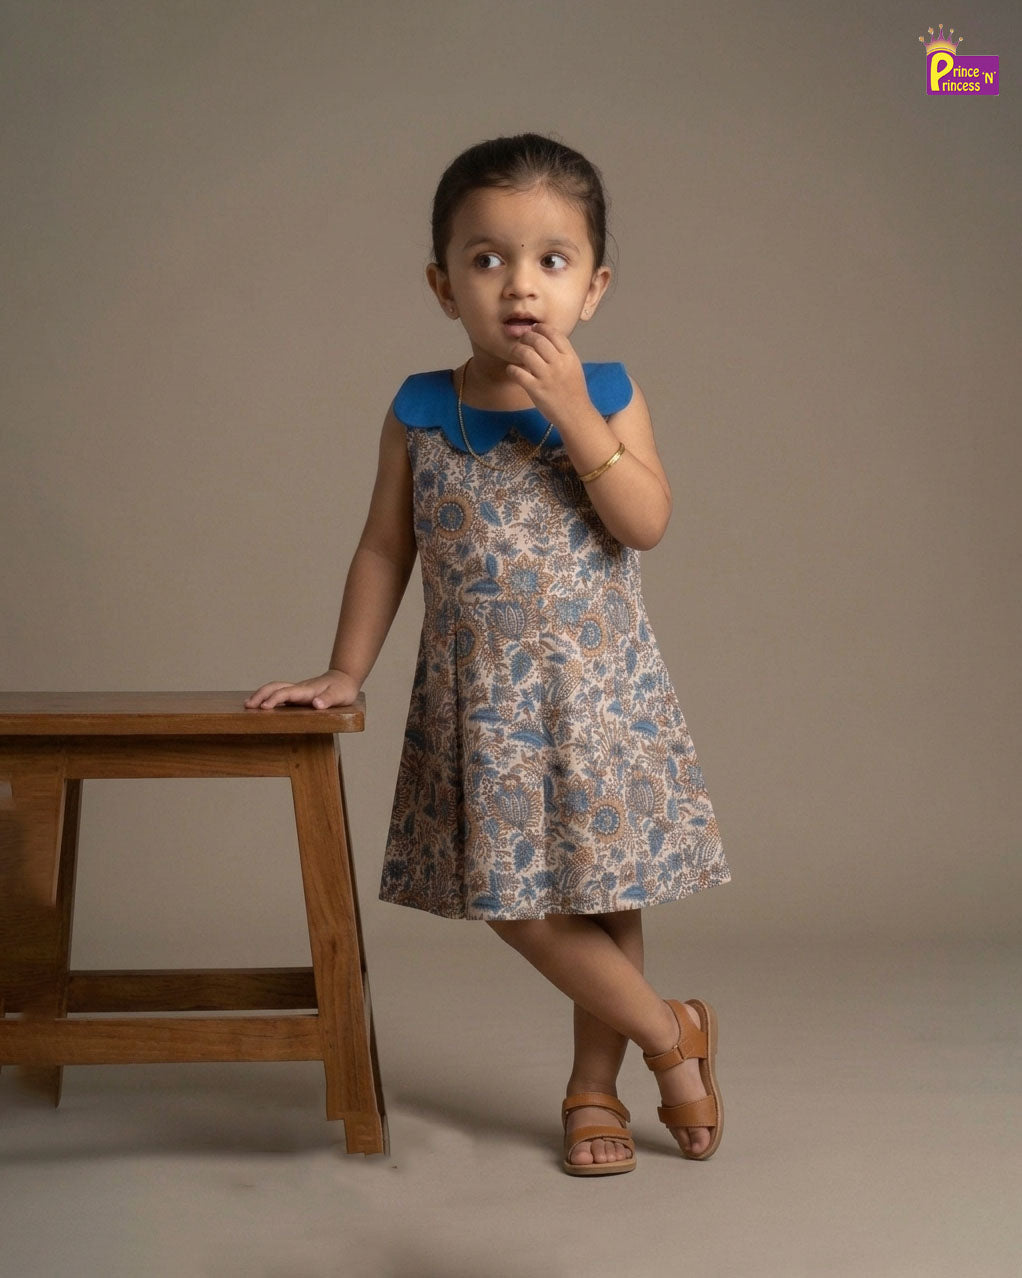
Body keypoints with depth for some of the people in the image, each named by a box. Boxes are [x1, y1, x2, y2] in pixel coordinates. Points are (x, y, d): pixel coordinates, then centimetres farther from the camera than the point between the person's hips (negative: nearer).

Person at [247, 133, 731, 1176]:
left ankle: (594, 1086, 25)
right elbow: (386, 549, 7)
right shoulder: (419, 413, 0)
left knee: (604, 886, 6)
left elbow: (646, 522, -14)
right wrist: (344, 673, 7)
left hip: (600, 686, -1)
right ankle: (674, 1036, 15)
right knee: (514, 897, -2)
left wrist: (573, 414, -21)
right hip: (480, 693, 1)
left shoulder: (605, 396, -2)